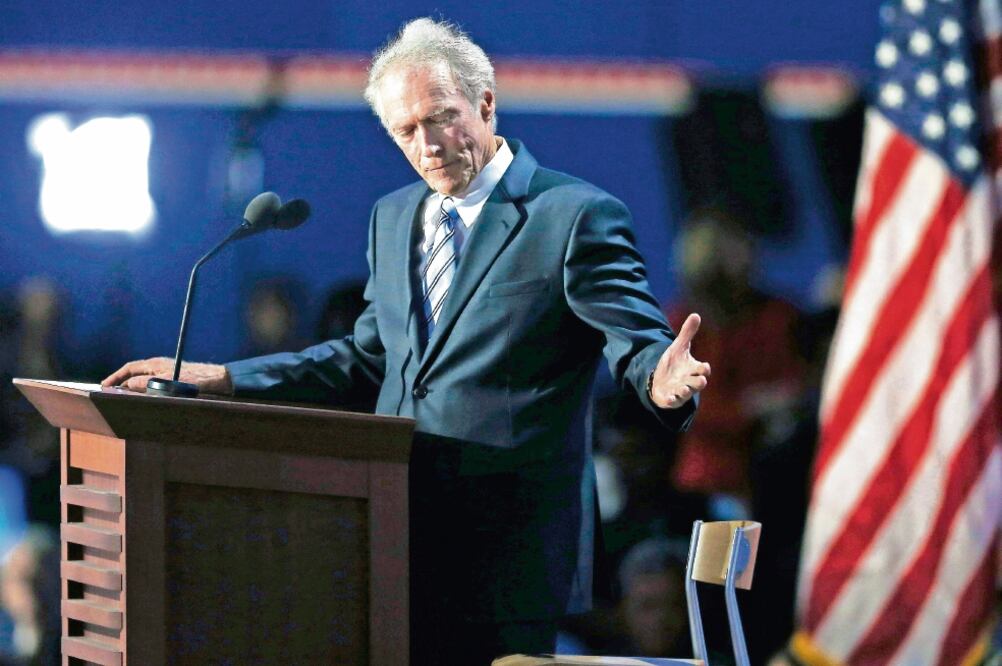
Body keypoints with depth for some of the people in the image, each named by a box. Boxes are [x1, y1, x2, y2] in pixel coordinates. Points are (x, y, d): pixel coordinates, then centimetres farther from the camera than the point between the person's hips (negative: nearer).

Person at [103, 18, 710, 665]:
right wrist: (222, 379, 18)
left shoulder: (576, 216, -6)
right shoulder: (394, 217, 17)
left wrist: (663, 383, -35)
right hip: (403, 539, 6)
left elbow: (639, 340, -11)